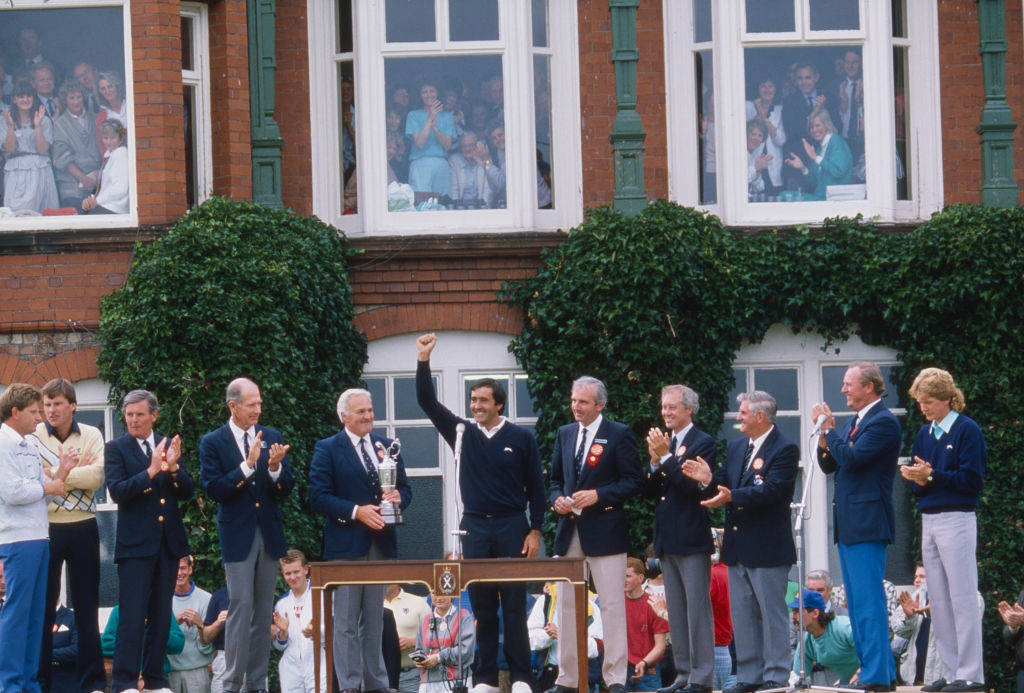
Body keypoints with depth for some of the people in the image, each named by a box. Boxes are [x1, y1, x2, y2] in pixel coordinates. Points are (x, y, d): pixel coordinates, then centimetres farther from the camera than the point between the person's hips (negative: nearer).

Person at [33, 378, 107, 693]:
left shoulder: (91, 436, 3)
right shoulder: (34, 437, -2)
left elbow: (96, 476, -12)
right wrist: (77, 471, -10)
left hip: (82, 528, 2)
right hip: (46, 529, -2)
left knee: (87, 607, 6)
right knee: (43, 607, 1)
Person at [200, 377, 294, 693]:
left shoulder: (272, 438, 9)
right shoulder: (212, 443, -2)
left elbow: (286, 490, 6)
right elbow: (214, 489, -12)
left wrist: (275, 468, -14)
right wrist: (248, 465, -20)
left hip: (269, 535, 4)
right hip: (237, 535, -4)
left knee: (264, 612, 6)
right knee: (241, 607, -9)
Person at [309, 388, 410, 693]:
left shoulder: (386, 446, 14)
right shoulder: (327, 449, -2)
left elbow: (405, 488, 16)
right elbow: (319, 497, -10)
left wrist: (398, 497, -8)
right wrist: (356, 512, -20)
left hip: (381, 544, 5)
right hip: (346, 546, -5)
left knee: (374, 619, 11)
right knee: (346, 622, -4)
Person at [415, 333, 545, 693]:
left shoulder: (520, 438, 1)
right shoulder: (463, 433, 6)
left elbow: (536, 487, 3)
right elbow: (428, 403, 0)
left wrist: (535, 530, -2)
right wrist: (423, 362, -10)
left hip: (512, 528, -2)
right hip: (474, 528, 2)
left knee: (514, 605, -2)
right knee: (482, 608, 4)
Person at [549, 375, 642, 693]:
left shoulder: (619, 434, -3)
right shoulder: (565, 434, 14)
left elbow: (633, 481, -7)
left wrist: (598, 496, -17)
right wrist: (557, 499, -1)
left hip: (604, 532, -6)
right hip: (569, 532, 6)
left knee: (612, 606, -4)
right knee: (568, 606, 8)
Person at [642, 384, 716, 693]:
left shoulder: (703, 443, -7)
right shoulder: (663, 443, 16)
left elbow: (694, 486, -19)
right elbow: (649, 491, 11)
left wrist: (667, 457, -20)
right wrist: (655, 463, -5)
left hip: (692, 540, -8)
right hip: (667, 540, 8)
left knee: (697, 609, -7)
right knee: (676, 612, 10)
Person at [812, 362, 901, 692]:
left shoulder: (883, 422, -11)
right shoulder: (854, 423, 18)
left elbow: (851, 458, -21)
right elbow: (828, 465, 17)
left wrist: (829, 429, -10)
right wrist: (824, 433, 2)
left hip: (867, 525, -10)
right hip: (848, 526, 10)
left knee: (869, 602, -12)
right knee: (857, 603, 13)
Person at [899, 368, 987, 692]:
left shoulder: (967, 430, -6)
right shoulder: (924, 434, 15)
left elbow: (972, 480, -12)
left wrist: (931, 476, -18)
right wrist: (915, 478, -7)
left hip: (957, 520, -7)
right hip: (929, 522, 7)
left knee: (962, 599, -8)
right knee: (938, 603, 7)